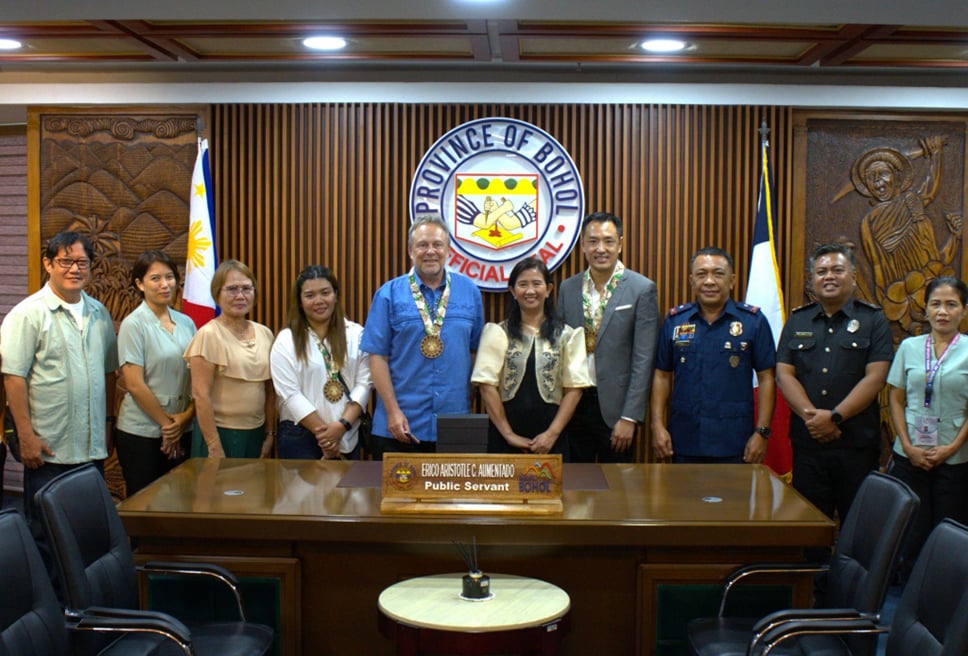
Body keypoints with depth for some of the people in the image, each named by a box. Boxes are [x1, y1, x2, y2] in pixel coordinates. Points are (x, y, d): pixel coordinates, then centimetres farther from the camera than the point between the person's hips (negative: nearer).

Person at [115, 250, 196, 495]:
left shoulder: (186, 323, 7)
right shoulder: (133, 325, -8)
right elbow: (134, 385, -12)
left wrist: (186, 416, -6)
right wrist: (166, 423, -9)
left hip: (182, 432, 5)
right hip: (141, 433, -5)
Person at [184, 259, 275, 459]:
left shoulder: (265, 334, 6)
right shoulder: (209, 335, -10)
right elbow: (201, 395, -14)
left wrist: (270, 434, 9)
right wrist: (214, 448, -16)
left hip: (256, 433, 5)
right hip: (221, 433, -5)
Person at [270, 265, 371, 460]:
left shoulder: (356, 334, 5)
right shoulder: (286, 340, -1)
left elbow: (364, 383, -1)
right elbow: (289, 394, -8)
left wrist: (342, 425, -13)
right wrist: (323, 433, -12)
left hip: (348, 436, 2)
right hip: (300, 438, -2)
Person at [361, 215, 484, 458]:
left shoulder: (469, 291, 6)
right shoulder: (389, 294, -2)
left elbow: (479, 350, 11)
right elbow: (378, 356, -4)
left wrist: (474, 405, 6)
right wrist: (393, 411, -10)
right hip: (402, 426, -2)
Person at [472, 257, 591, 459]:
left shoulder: (567, 335, 6)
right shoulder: (497, 333, 3)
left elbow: (574, 388, 1)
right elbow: (487, 386, -3)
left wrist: (553, 433, -7)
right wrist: (508, 434, -7)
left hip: (550, 440, 1)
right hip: (504, 439, 0)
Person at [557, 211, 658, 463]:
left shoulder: (642, 289, -6)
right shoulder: (568, 288, 6)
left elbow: (643, 360, -9)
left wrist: (629, 417, -12)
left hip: (614, 406, -3)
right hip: (573, 403, 3)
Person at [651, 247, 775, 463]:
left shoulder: (753, 320, 0)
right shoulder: (674, 321, 6)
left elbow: (766, 378, 0)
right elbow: (662, 376, 8)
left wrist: (762, 432, -6)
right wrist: (658, 426, 0)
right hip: (684, 441, 2)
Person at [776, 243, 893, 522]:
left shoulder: (873, 320, 4)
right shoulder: (797, 321, 12)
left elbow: (875, 378, -6)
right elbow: (784, 374, 3)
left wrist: (834, 417, -15)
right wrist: (811, 416, -12)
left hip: (857, 444, -2)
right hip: (807, 441, 2)